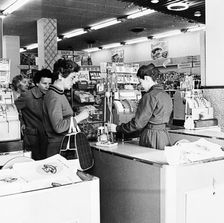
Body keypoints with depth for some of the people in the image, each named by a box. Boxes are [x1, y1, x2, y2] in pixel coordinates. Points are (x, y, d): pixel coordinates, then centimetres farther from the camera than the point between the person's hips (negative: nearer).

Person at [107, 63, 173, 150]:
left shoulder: (150, 96, -16)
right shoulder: (166, 96, 10)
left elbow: (138, 123, -16)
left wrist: (117, 128, -6)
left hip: (152, 140, -8)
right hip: (164, 136, 8)